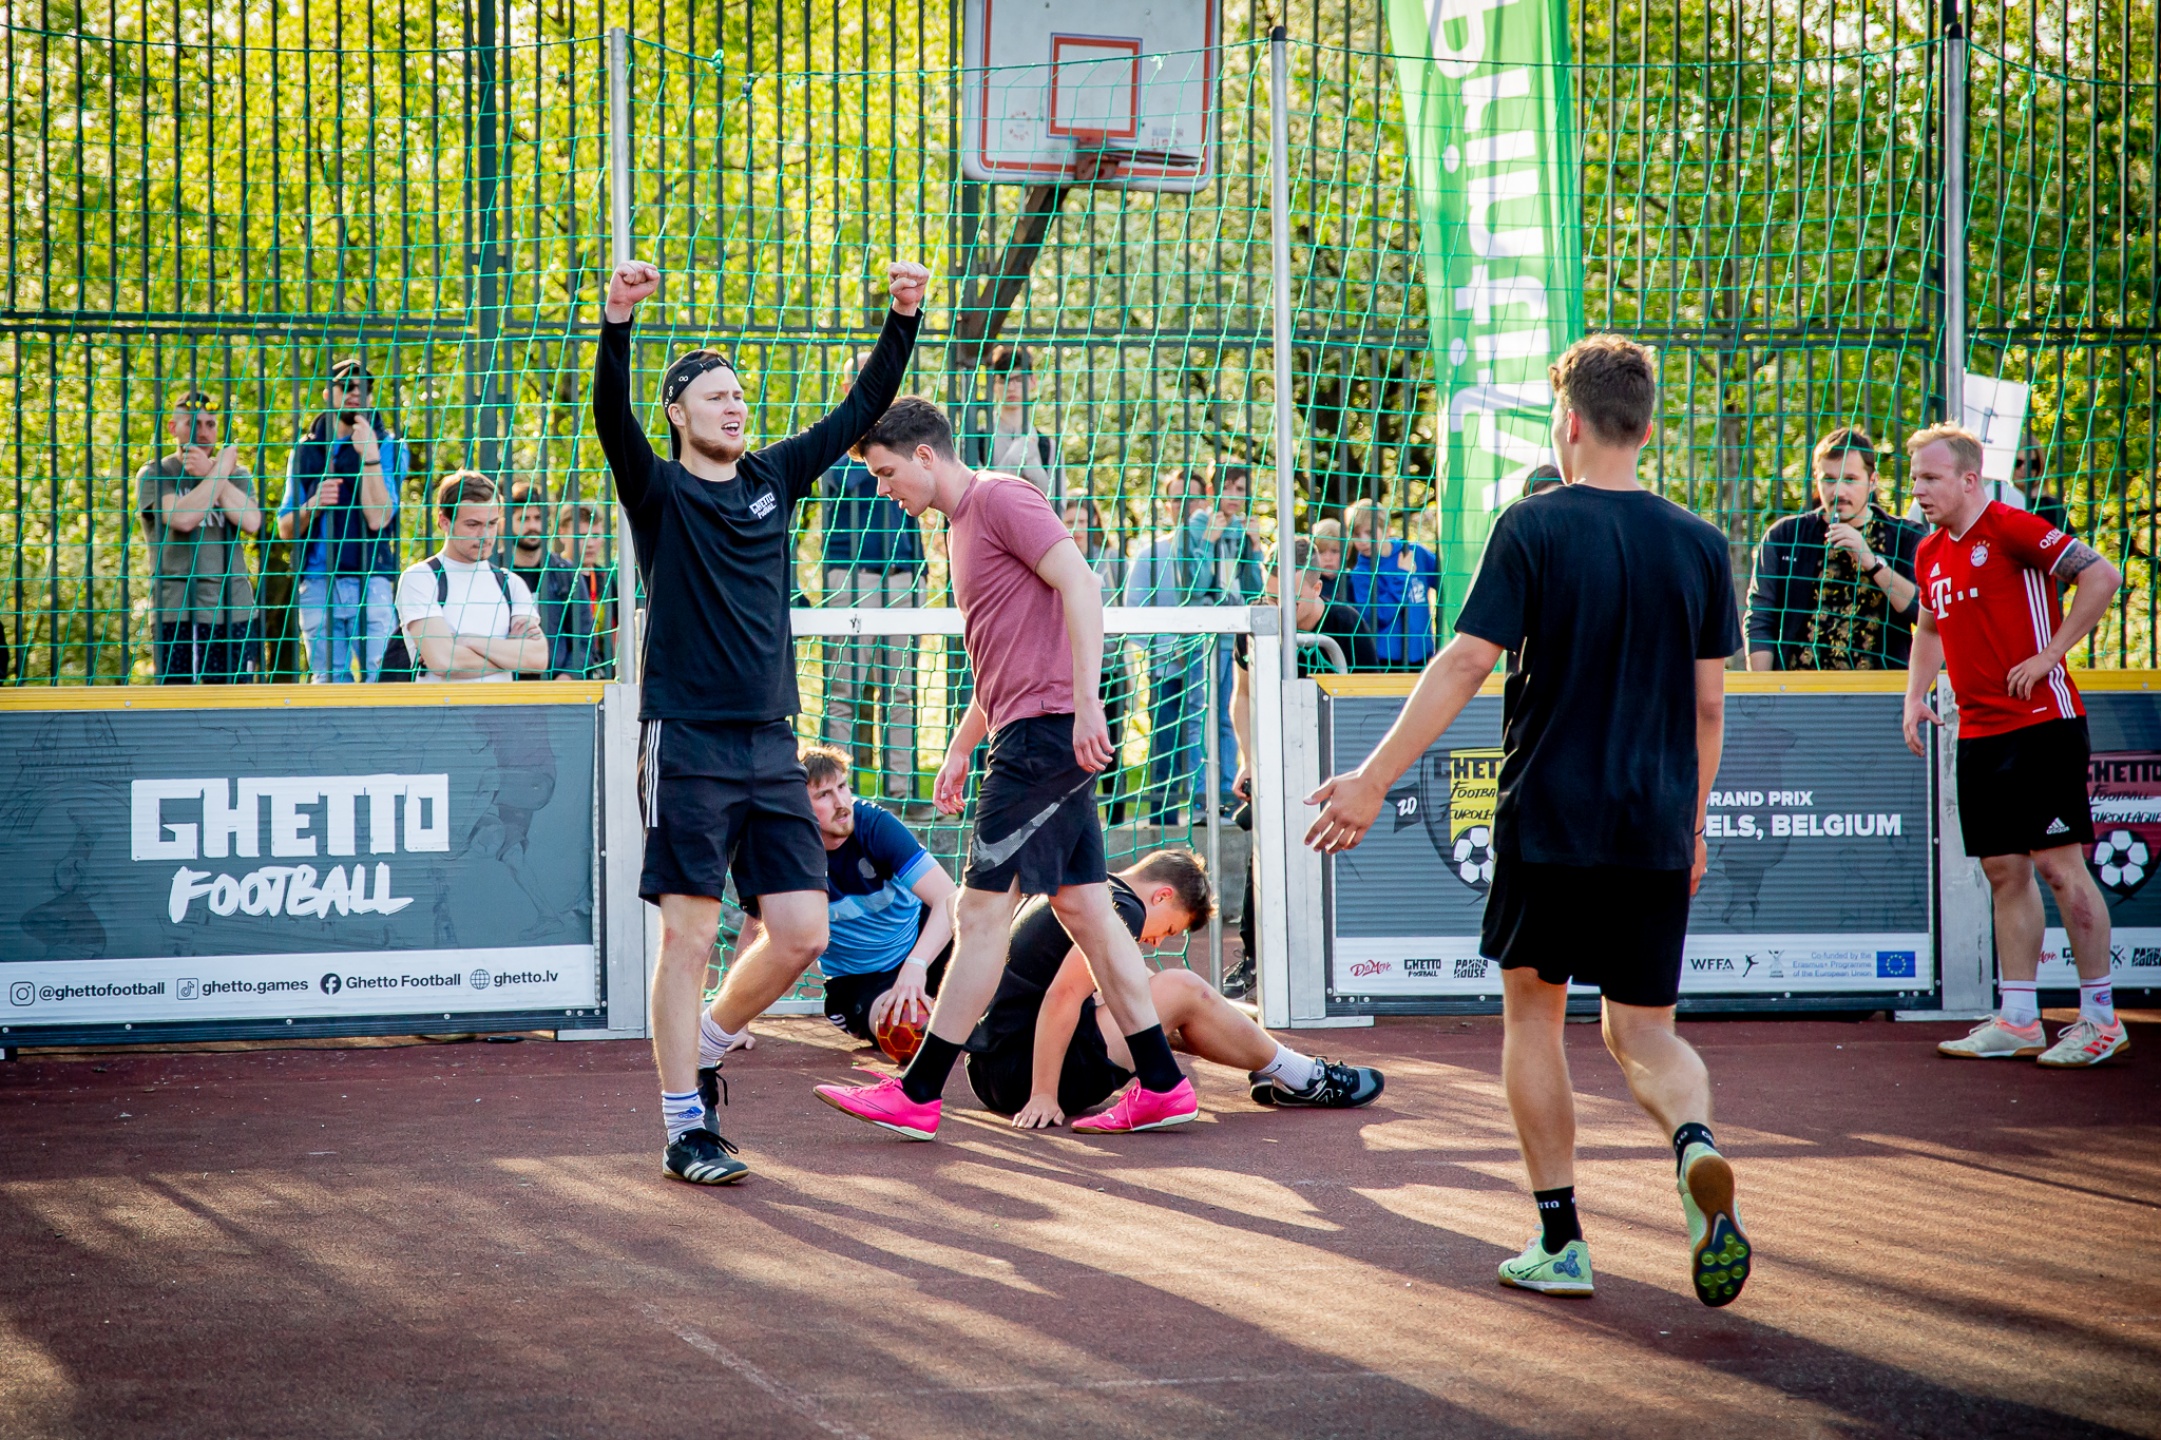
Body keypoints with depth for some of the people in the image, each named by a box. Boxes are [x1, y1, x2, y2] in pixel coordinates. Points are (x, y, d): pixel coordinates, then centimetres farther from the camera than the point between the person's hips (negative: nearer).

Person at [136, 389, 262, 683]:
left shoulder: (236, 475, 15)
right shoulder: (154, 475, 4)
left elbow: (251, 522, -5)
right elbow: (182, 518, -15)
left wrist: (210, 472, -7)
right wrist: (220, 470, -6)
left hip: (233, 611, 3)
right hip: (176, 613, -3)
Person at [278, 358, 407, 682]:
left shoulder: (387, 446, 5)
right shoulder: (306, 450, 15)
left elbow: (377, 518, -9)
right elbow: (285, 529, 12)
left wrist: (370, 456, -14)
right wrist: (313, 505, -8)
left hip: (370, 583, -3)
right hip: (317, 585, 3)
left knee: (379, 678, -11)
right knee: (328, 681, 4)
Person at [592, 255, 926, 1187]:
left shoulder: (773, 480, 14)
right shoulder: (658, 491, -1)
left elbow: (863, 409, 14)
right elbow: (611, 416, -20)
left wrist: (903, 320, 3)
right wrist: (617, 322, -35)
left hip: (770, 744, 5)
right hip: (688, 742, -5)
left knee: (802, 934, 2)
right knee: (690, 937, -4)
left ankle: (707, 1037, 27)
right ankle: (684, 1128, 3)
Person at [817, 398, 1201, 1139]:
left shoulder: (1000, 497, -8)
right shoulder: (965, 523, 21)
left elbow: (1080, 583, -19)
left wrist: (1086, 701, -24)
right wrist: (959, 749, 25)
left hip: (1047, 727, -10)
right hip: (1030, 736, 10)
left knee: (980, 911, -8)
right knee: (1086, 910, 8)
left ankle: (918, 1094, -6)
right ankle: (1161, 1086, 9)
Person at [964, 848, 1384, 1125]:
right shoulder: (1122, 910, -11)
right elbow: (1063, 995, -23)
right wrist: (1043, 1096, -23)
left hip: (989, 1072, 10)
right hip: (1023, 1074, -10)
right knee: (1183, 991, -3)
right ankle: (1298, 1078, 9)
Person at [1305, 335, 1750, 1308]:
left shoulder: (1533, 528, -7)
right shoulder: (1698, 544, 5)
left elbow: (1467, 662, -13)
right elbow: (1708, 704, 9)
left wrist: (1374, 780, -10)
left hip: (1548, 819, -3)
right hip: (1656, 829, 3)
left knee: (1532, 1014, 13)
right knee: (1643, 1032, 10)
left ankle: (1559, 1240, 12)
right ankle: (1695, 1147, -22)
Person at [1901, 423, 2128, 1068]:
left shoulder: (2012, 529, -11)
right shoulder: (1932, 554, 13)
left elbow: (2102, 577, -18)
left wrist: (2049, 656, -17)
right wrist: (1915, 696, 17)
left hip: (2040, 722, -8)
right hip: (1978, 732, 8)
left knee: (2058, 865, -7)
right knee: (2003, 871, 8)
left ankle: (2100, 1018, 0)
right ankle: (2017, 1019, 13)